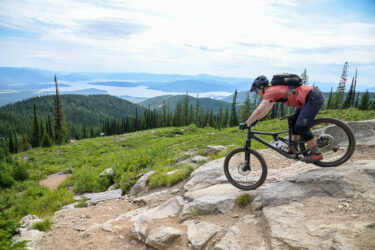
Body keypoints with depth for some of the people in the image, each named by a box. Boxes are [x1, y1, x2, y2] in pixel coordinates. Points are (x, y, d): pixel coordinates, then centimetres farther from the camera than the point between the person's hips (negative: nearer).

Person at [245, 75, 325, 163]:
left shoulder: (270, 92, -14)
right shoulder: (274, 90, 16)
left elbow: (259, 110, -23)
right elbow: (266, 110, 24)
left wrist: (247, 123, -17)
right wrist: (255, 120, 21)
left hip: (314, 97, -10)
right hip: (311, 97, 10)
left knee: (301, 127, -12)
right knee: (293, 121, 16)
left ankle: (316, 154, 0)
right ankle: (293, 149, 20)